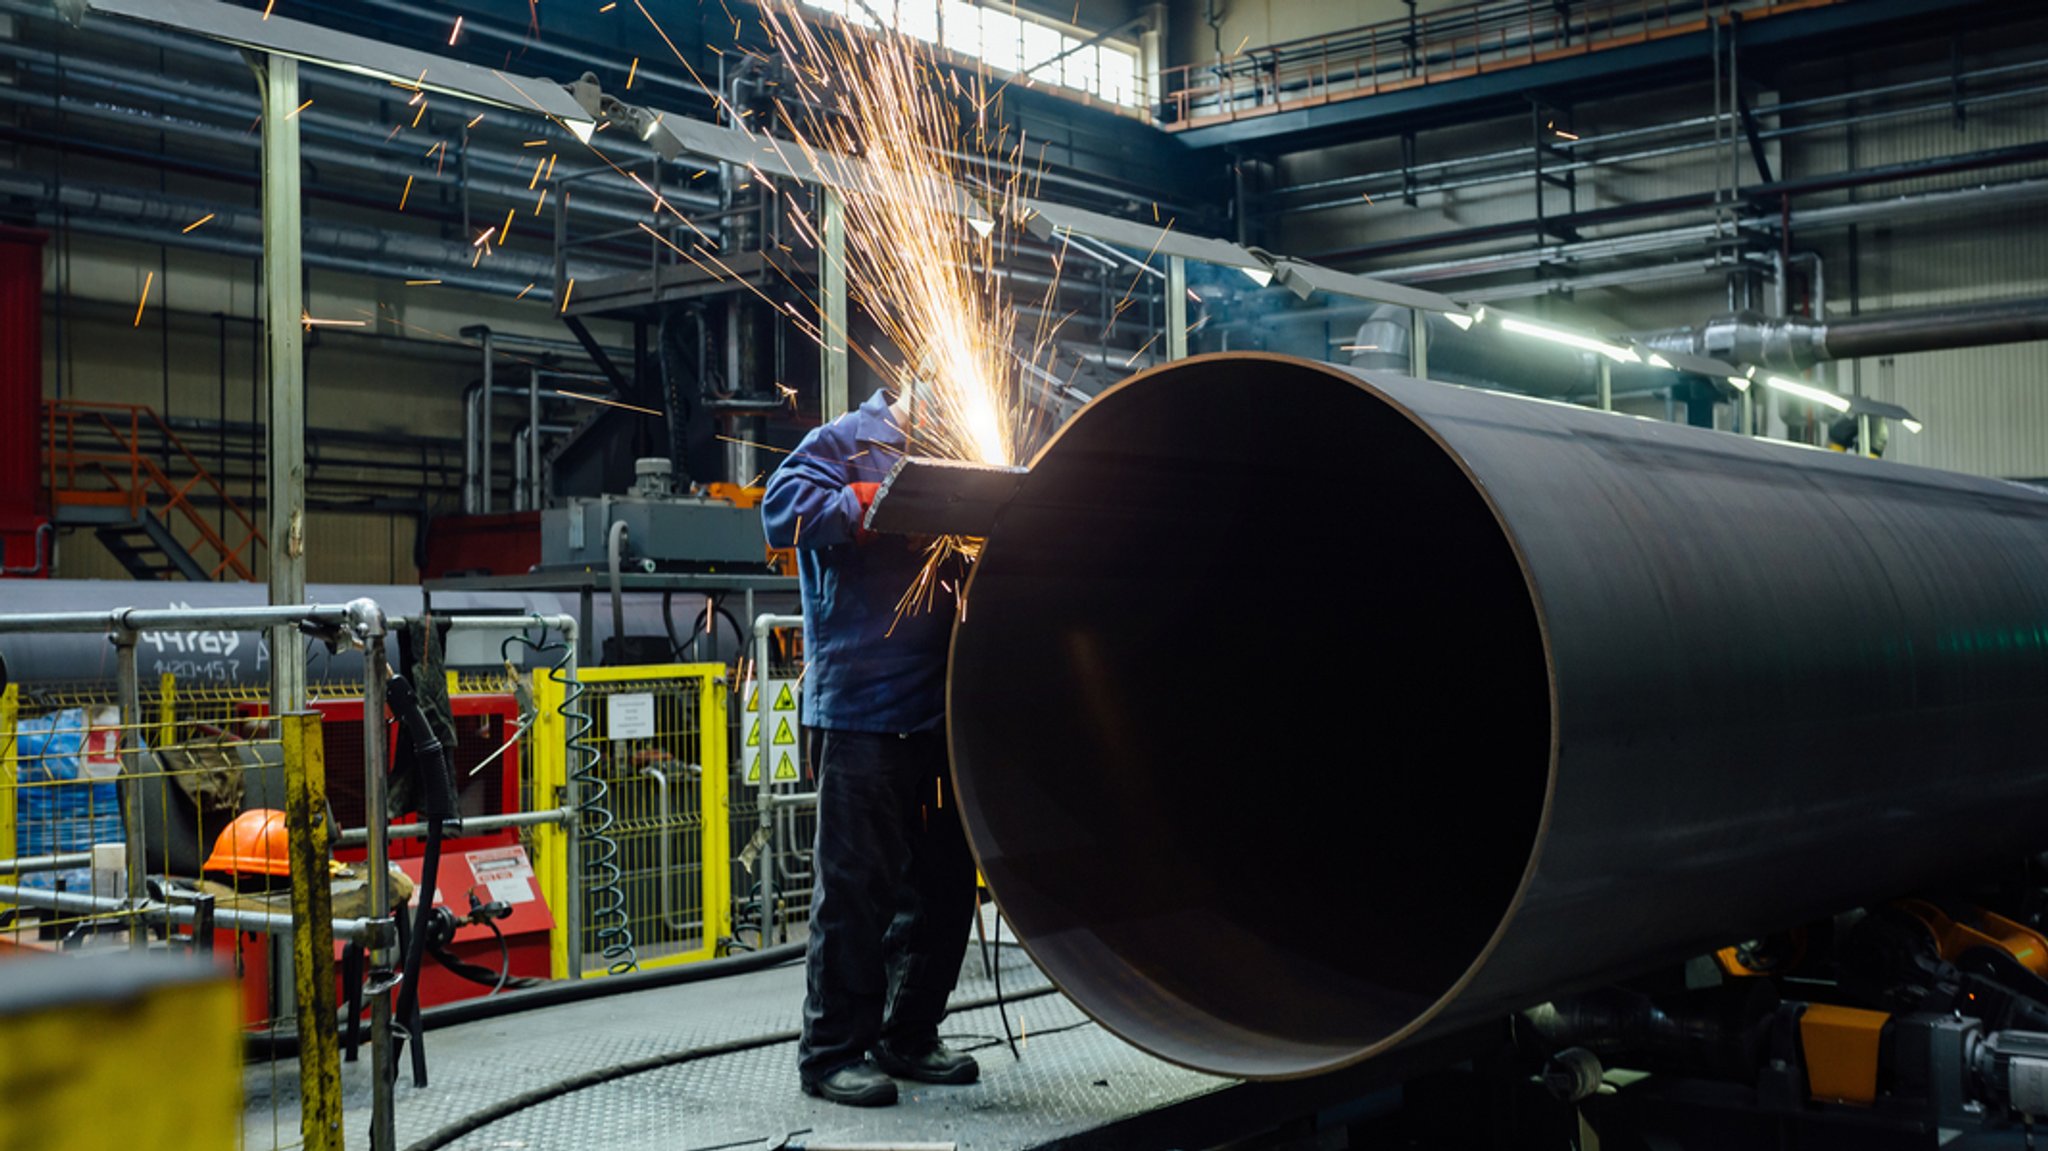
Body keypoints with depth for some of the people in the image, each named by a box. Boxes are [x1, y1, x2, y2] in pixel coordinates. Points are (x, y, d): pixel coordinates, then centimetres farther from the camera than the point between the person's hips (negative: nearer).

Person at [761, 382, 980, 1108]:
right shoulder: (846, 443, -1)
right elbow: (782, 510, -16)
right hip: (860, 709, -7)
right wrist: (870, 504, -19)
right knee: (857, 886, -3)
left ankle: (909, 1035, 25)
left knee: (945, 881, 12)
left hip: (939, 712, 7)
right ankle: (833, 1053, 7)